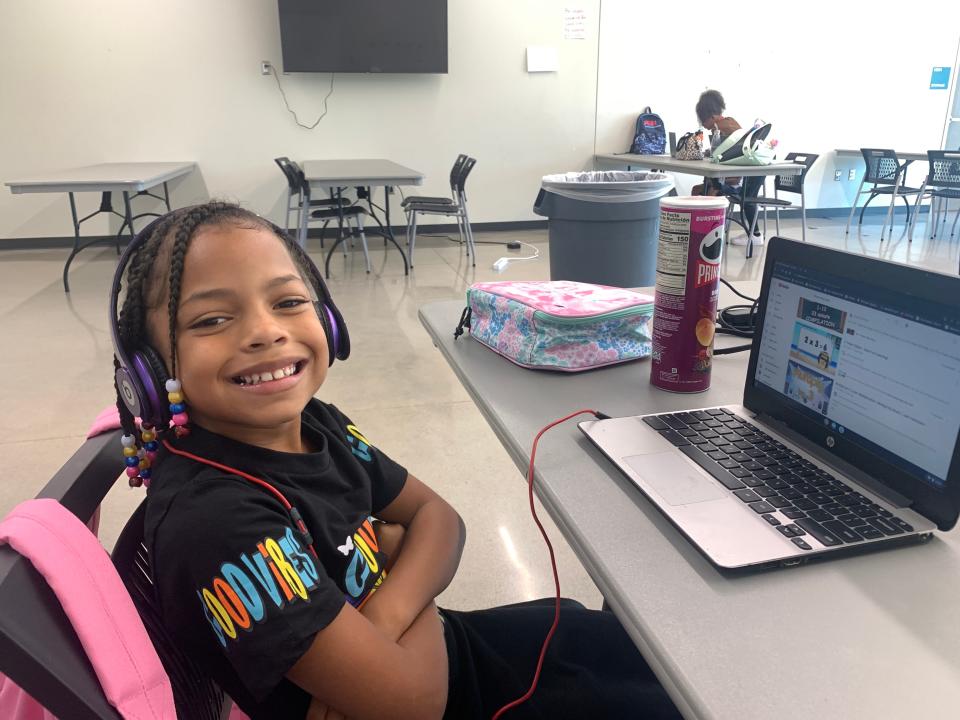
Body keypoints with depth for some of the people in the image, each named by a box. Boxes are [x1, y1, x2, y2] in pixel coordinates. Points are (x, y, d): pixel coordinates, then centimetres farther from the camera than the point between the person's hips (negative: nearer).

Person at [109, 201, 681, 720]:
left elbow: (436, 516, -2)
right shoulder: (216, 522, -33)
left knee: (629, 637, 23)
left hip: (433, 647, 6)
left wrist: (384, 616, -22)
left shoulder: (314, 421, -10)